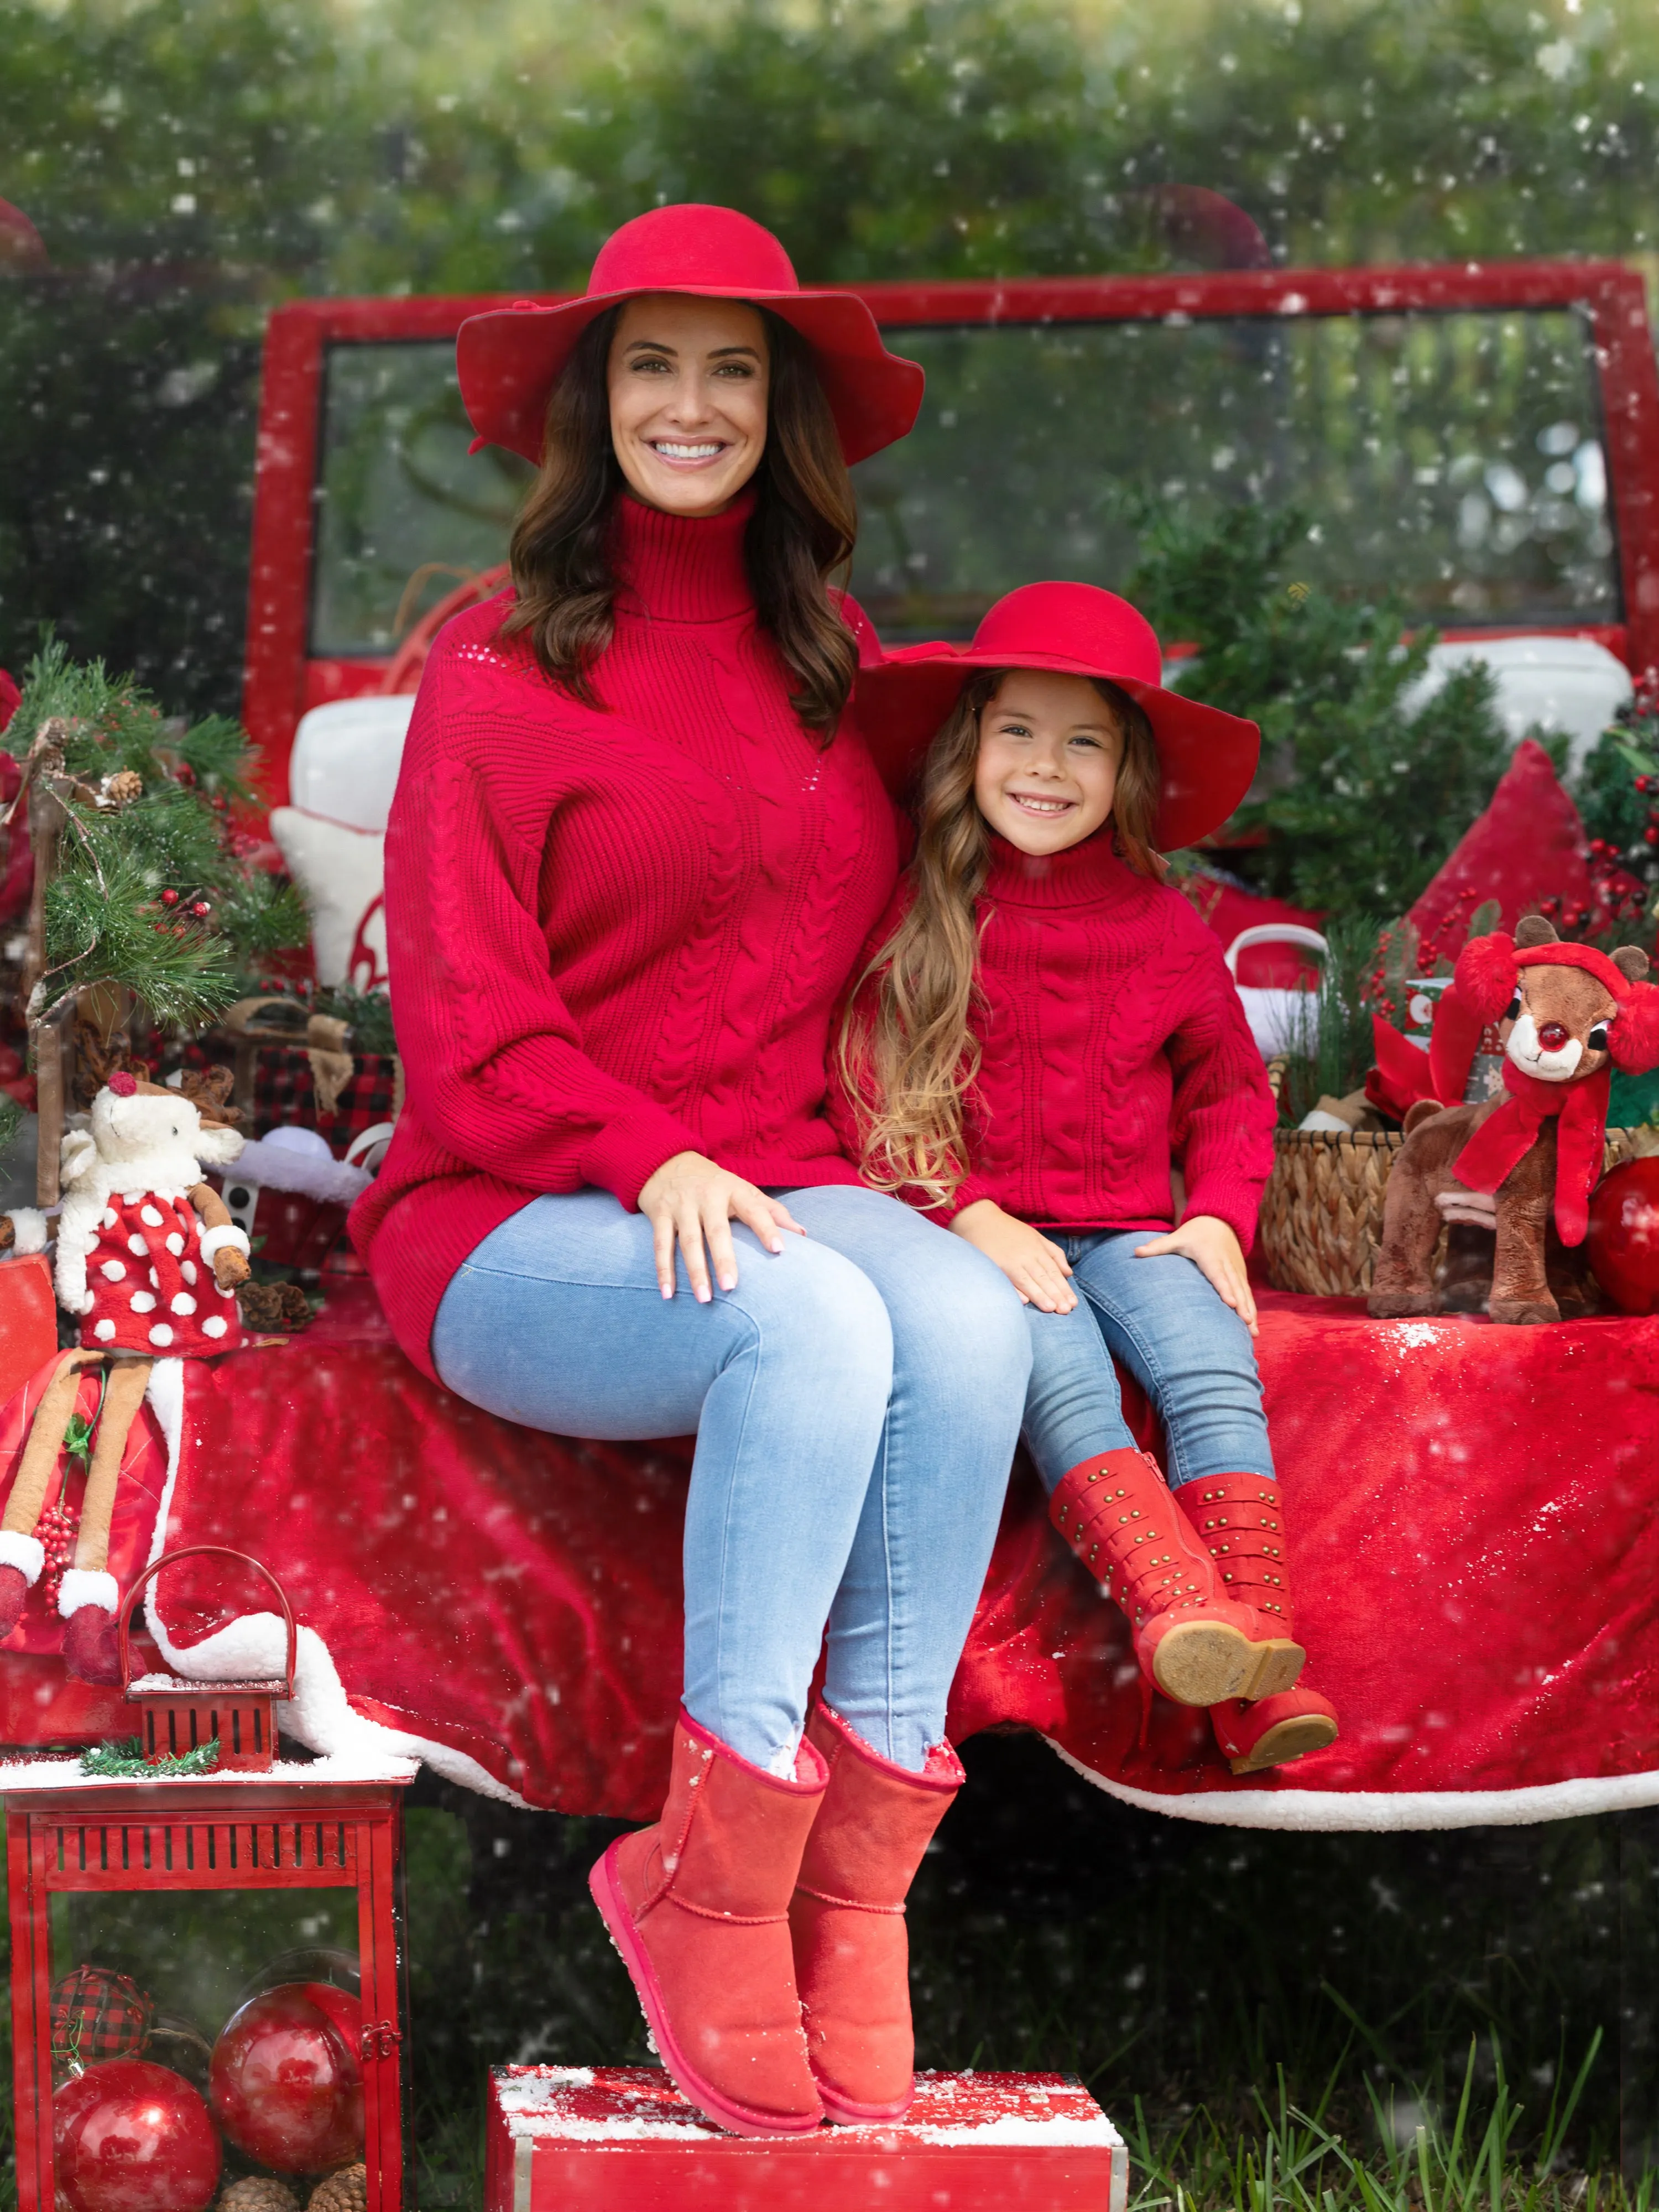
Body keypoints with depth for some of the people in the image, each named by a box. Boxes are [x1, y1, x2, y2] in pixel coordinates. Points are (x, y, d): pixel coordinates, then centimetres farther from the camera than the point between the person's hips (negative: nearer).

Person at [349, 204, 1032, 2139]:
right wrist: (650, 1160, -20)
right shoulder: (500, 669, 0)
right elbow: (463, 1032, -4)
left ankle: (851, 1879, -31)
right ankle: (720, 1884, -32)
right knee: (812, 1322, -35)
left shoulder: (834, 667, 15)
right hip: (519, 1220, -4)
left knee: (966, 1314, -30)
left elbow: (876, 947, 21)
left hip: (787, 1194, 4)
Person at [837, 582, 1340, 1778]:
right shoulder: (915, 921, 3)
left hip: (1131, 1228, 2)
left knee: (1215, 1367, -26)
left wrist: (1220, 1216, 1)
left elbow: (1231, 1091, 19)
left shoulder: (1164, 930, 11)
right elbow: (870, 1096, 0)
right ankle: (1178, 1608, -50)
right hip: (975, 1227, -2)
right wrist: (971, 1217, -13)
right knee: (1063, 1376, -32)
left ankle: (1266, 1674, -36)